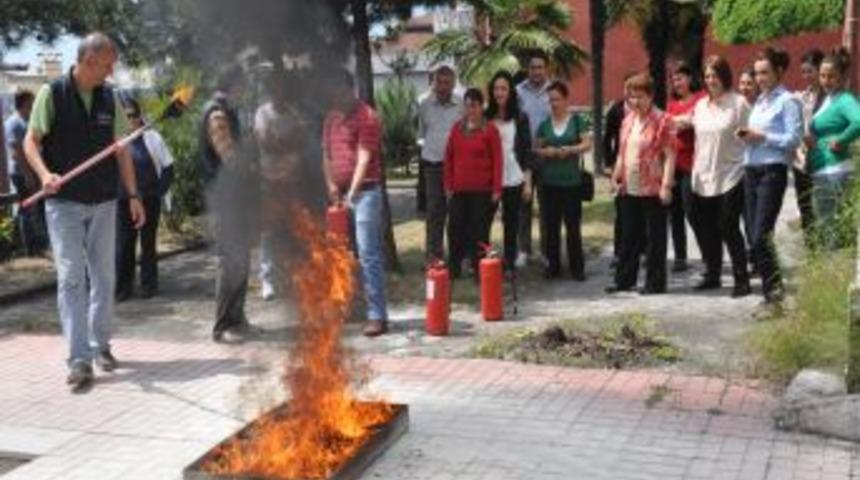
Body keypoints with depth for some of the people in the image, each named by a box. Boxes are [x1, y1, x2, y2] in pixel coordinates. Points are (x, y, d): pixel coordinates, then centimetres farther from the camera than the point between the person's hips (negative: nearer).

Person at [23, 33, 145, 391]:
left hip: (104, 203, 4)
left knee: (103, 277, 11)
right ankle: (79, 360, -7)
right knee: (71, 279, -7)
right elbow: (31, 141, -7)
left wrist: (133, 195, 5)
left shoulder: (109, 99, 6)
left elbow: (120, 150, 9)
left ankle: (100, 345, 26)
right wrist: (44, 173, -26)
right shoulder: (52, 93, -6)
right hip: (64, 203, -4)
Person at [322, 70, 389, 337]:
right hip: (340, 193, 7)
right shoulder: (332, 118, 15)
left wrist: (352, 193, -23)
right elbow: (326, 153, 16)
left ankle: (377, 316, -8)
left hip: (364, 191, -7)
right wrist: (331, 184, 0)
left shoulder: (366, 117, -8)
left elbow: (364, 158, -16)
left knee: (368, 254, -10)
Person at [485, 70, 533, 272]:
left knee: (511, 224, 8)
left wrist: (528, 182, -2)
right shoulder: (485, 118, 5)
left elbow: (527, 151, 2)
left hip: (513, 180, 0)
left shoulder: (520, 118, 2)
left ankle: (509, 264, 17)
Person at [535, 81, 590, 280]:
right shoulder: (545, 124, 9)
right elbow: (537, 148, 12)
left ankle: (577, 267, 6)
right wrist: (545, 151, -9)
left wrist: (570, 149, -19)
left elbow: (587, 144, -4)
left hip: (571, 180, -3)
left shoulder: (576, 120, 1)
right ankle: (553, 266, 15)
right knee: (552, 225, 6)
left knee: (573, 226, -1)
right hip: (550, 181, 3)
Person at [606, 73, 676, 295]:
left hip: (653, 189, -7)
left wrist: (666, 185, -17)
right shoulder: (628, 119, 12)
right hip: (629, 189, 7)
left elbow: (670, 155, -12)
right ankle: (625, 279, 22)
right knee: (629, 236, 13)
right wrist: (617, 176, 12)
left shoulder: (661, 120, -9)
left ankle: (655, 282, 10)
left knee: (655, 237, 2)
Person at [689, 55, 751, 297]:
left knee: (728, 227, -8)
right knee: (705, 228, 9)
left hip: (731, 175, -6)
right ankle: (712, 275, 24)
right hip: (704, 177, 6)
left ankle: (742, 279, 2)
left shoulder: (738, 103, -6)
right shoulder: (701, 105, 13)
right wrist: (696, 170, 15)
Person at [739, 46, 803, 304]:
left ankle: (775, 287, -3)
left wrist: (762, 137, -13)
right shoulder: (759, 101, 19)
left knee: (761, 235, -13)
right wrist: (746, 136, 4)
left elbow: (794, 139, -12)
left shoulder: (788, 101, -5)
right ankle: (768, 288, 14)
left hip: (773, 171, -8)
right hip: (751, 169, 8)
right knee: (754, 234, 7)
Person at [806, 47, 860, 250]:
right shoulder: (826, 99, 15)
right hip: (821, 173, 10)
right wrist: (810, 138, 3)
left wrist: (840, 141, -20)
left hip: (836, 172, -10)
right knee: (824, 232, 17)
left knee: (836, 237, -7)